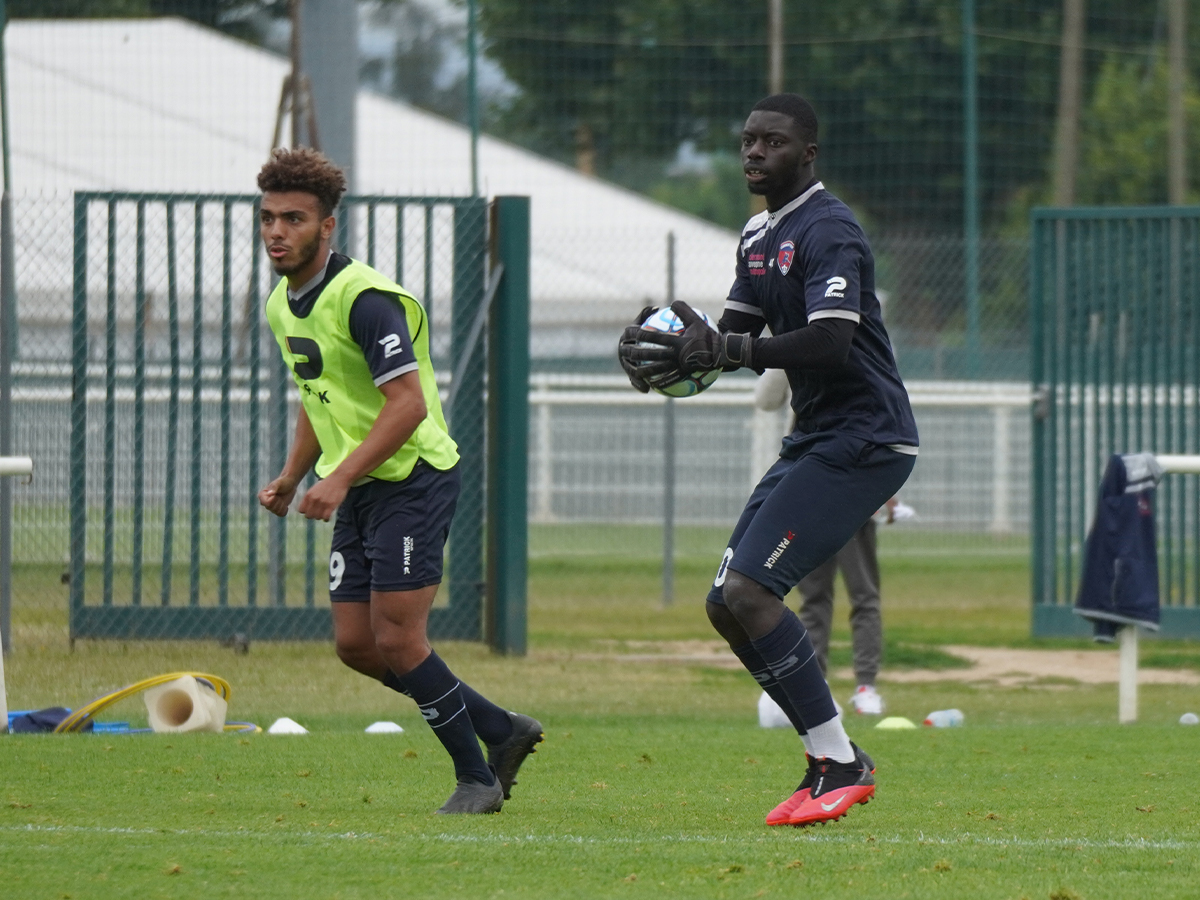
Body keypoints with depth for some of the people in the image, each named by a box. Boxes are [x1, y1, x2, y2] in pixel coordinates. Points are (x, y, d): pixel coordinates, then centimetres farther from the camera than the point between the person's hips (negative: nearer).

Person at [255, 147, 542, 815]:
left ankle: (477, 778, 2)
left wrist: (340, 478, -31)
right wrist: (291, 477, 17)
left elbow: (407, 404, -26)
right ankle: (502, 731, 18)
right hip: (358, 491, 9)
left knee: (396, 639, -13)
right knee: (356, 645, 4)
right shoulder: (283, 304, 10)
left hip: (414, 479, -9)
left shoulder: (364, 297, -20)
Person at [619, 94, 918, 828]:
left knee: (747, 594, -19)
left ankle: (838, 763, -12)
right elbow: (738, 334, 17)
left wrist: (723, 350, -31)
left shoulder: (827, 230, -15)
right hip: (815, 441, 10)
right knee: (727, 606, 5)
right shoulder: (760, 235, 16)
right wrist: (682, 349, -5)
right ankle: (835, 764, 11)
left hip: (863, 442, -10)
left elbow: (831, 342, -26)